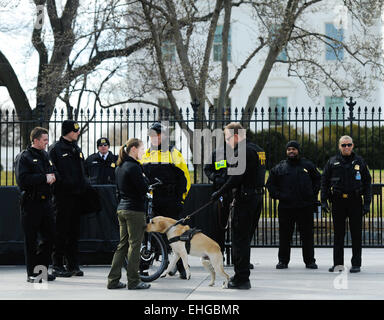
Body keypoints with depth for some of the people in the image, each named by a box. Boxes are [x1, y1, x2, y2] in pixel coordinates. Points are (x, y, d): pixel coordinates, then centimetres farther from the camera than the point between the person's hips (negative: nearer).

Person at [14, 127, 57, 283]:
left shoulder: (45, 155, 15)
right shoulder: (23, 157, -7)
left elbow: (54, 173, 22)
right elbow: (23, 179, -18)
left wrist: (52, 176, -2)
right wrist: (44, 178, -16)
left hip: (46, 202, 7)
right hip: (31, 203, -7)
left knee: (49, 236, 7)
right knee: (31, 239, 1)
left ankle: (42, 269, 20)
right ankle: (32, 273, 8)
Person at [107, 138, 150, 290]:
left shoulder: (120, 167, 13)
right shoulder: (133, 167, -16)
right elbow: (144, 189, -17)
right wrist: (144, 178, 0)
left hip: (122, 209, 9)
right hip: (135, 210, -9)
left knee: (122, 245, 12)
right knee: (134, 245, -2)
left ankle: (113, 280, 11)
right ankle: (133, 281, 2)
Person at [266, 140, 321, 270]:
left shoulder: (308, 165, 9)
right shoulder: (279, 167, 8)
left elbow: (318, 179, 18)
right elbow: (270, 183, 15)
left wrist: (313, 194, 7)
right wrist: (277, 195, 2)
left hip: (305, 207, 0)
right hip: (285, 206, 0)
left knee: (307, 235, 2)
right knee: (284, 235, 3)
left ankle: (310, 260, 10)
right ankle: (283, 260, 12)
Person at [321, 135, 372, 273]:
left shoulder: (360, 162, 7)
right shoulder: (332, 162, 8)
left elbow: (367, 183, 7)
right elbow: (324, 182, 8)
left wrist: (367, 202, -1)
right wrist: (323, 200, -1)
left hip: (355, 201, -1)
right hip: (338, 202, 1)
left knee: (356, 234, 1)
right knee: (338, 234, 6)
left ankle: (356, 264, 7)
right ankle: (338, 263, 12)